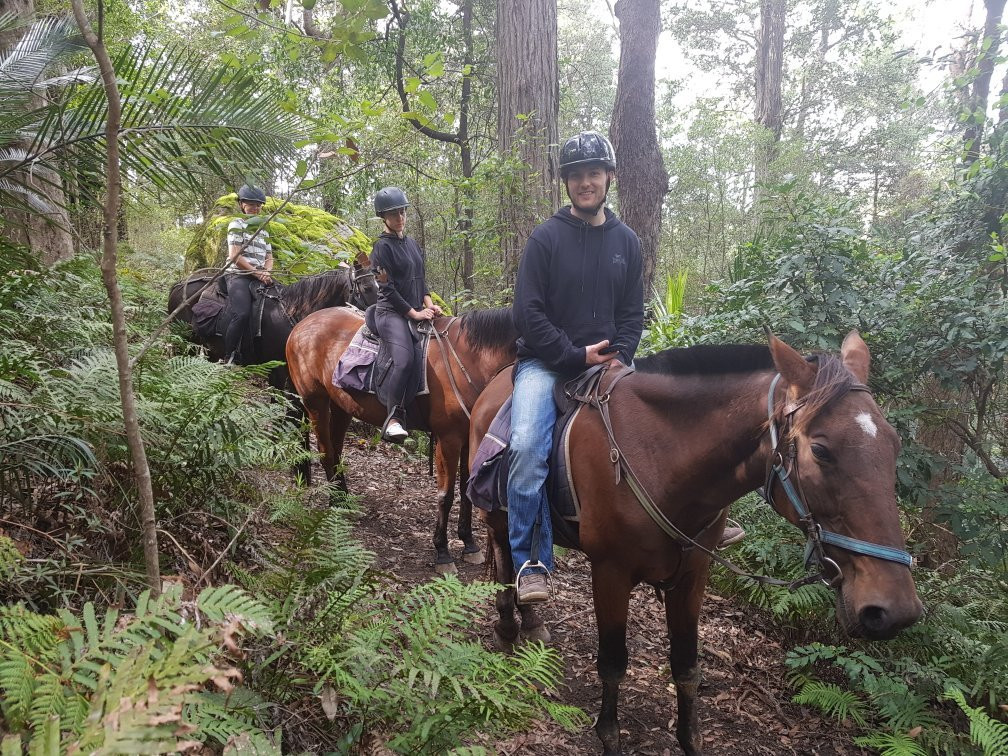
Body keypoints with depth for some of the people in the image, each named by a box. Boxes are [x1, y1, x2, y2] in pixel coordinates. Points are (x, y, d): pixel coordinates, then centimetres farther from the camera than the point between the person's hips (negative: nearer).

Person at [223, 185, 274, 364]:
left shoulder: (264, 231, 23)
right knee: (242, 314, -29)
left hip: (260, 277, 7)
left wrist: (266, 273, -6)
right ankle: (228, 359, -20)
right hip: (239, 275, -7)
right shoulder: (236, 225, 2)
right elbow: (235, 257, -8)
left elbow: (269, 258, 17)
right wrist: (257, 273, -13)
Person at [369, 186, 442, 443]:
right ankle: (393, 418, -26)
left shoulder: (412, 244, 18)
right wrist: (414, 313, -12)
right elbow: (387, 288, -10)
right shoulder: (383, 246, -4)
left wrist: (428, 304, 3)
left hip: (416, 312, 8)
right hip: (391, 312, -8)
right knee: (405, 357, -30)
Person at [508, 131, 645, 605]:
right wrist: (577, 356, -12)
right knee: (527, 446, -27)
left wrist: (618, 360, -7)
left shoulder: (626, 241, 11)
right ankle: (531, 561, -15)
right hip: (546, 361, -4)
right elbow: (528, 313, -6)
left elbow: (632, 314, 11)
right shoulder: (546, 237, -1)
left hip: (607, 362, 4)